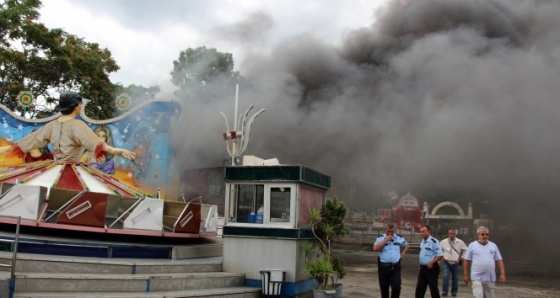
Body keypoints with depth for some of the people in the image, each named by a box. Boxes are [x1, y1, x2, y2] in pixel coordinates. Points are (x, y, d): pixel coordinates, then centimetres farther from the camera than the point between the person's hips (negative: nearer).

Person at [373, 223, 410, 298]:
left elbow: (407, 245, 23)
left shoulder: (399, 238, 5)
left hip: (395, 267, 1)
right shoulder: (380, 238, -3)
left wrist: (402, 254, 9)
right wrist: (385, 240, -18)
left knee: (396, 287, -8)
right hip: (383, 267, -1)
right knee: (384, 288, 9)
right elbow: (375, 248, -18)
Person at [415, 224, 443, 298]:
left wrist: (431, 262, -24)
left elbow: (440, 255, -18)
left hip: (431, 268, -8)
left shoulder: (434, 242, -15)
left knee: (433, 288, 0)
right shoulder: (422, 242, 11)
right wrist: (421, 266, 16)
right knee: (419, 288, 10)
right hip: (423, 268, 8)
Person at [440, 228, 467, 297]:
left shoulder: (460, 242, -4)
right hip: (447, 263, 0)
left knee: (455, 278, 7)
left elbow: (465, 250, 10)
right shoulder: (443, 242, -5)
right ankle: (445, 291, -3)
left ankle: (454, 292, 20)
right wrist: (442, 256, 4)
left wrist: (461, 257, 5)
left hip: (456, 263, 0)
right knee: (445, 277, -11)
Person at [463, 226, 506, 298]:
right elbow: (467, 261, 4)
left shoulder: (493, 246, 10)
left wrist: (502, 274, 1)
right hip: (477, 278, -3)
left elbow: (499, 261, 10)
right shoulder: (472, 245, 2)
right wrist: (465, 275, 2)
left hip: (490, 278, 4)